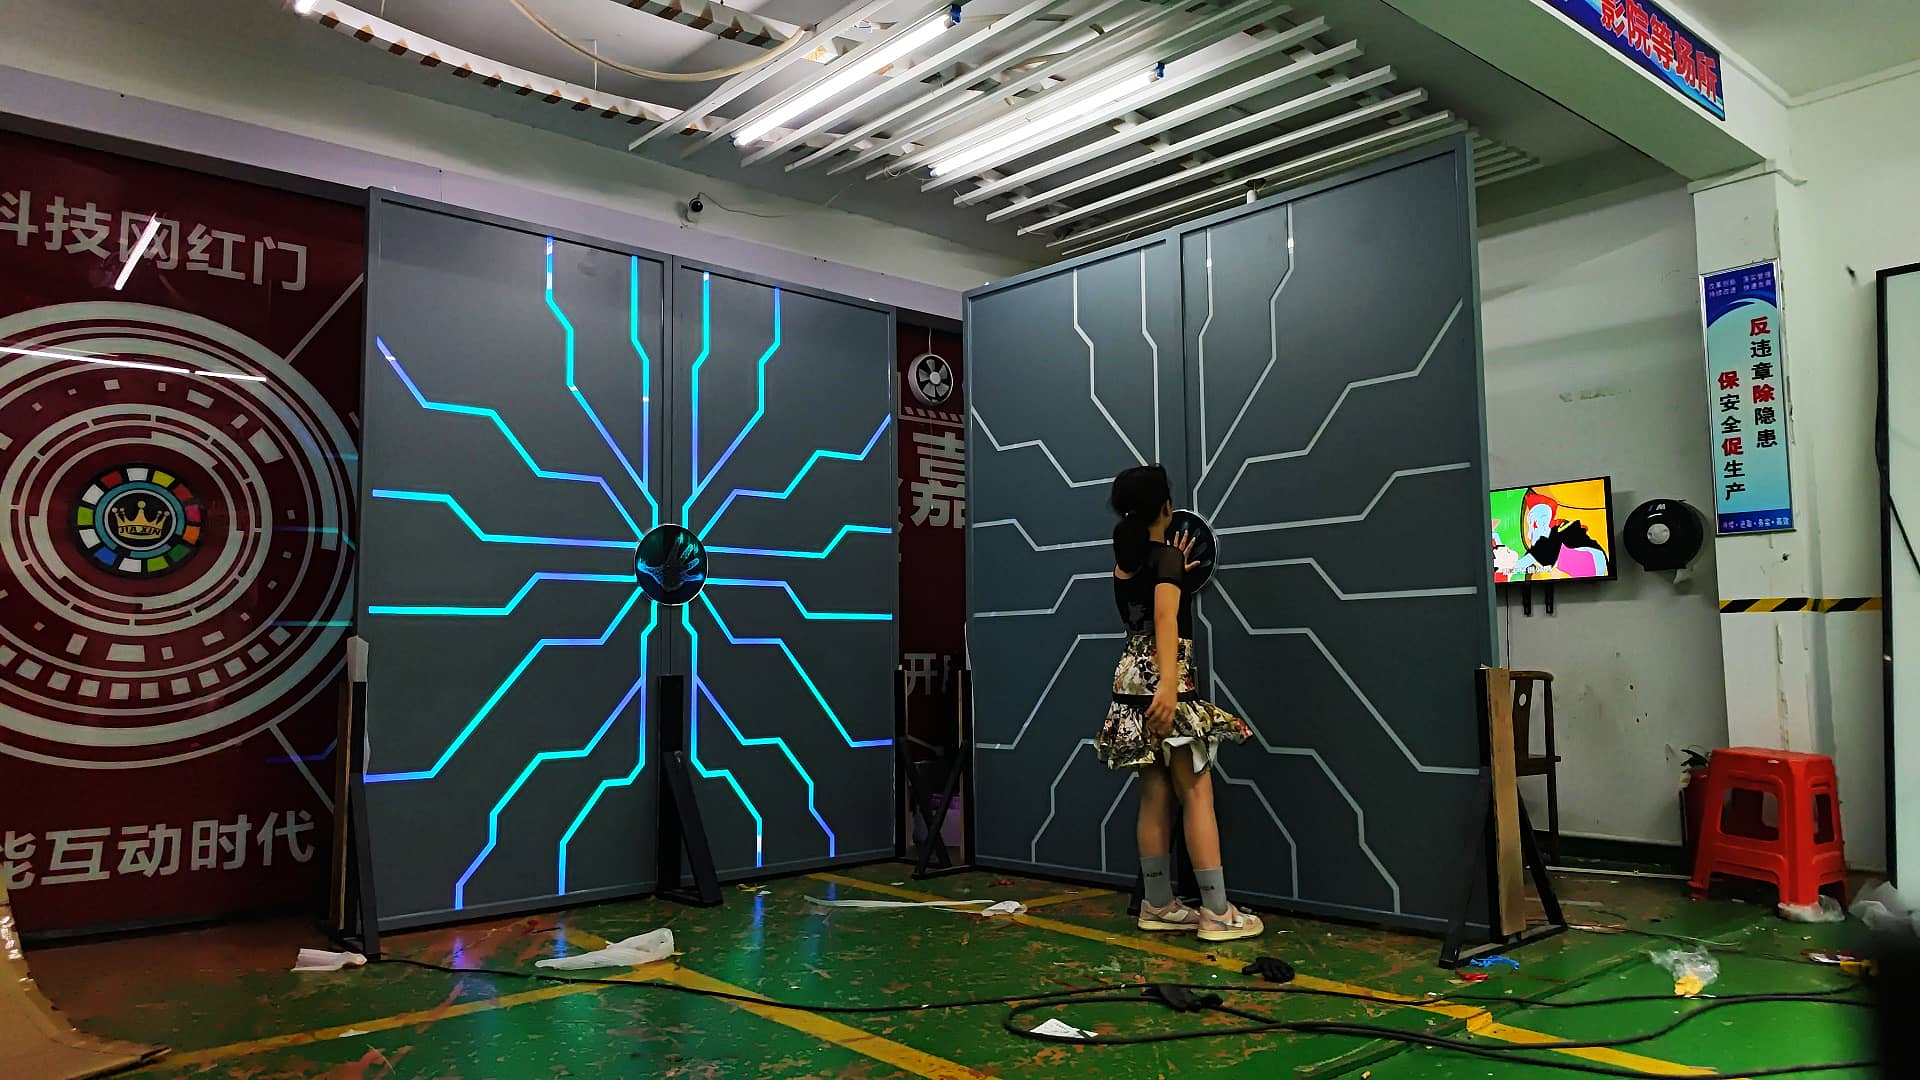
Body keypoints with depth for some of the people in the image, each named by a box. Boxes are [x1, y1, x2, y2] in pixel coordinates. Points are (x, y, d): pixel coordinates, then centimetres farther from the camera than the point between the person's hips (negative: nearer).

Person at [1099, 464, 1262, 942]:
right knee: (1197, 794, -3)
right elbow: (1166, 620, -22)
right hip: (1164, 680, -8)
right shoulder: (1167, 556, -9)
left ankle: (1158, 905, 15)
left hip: (1133, 681, 8)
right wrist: (1169, 686, -32)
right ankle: (1218, 914, -1)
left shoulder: (1124, 562, 12)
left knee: (1156, 796, 10)